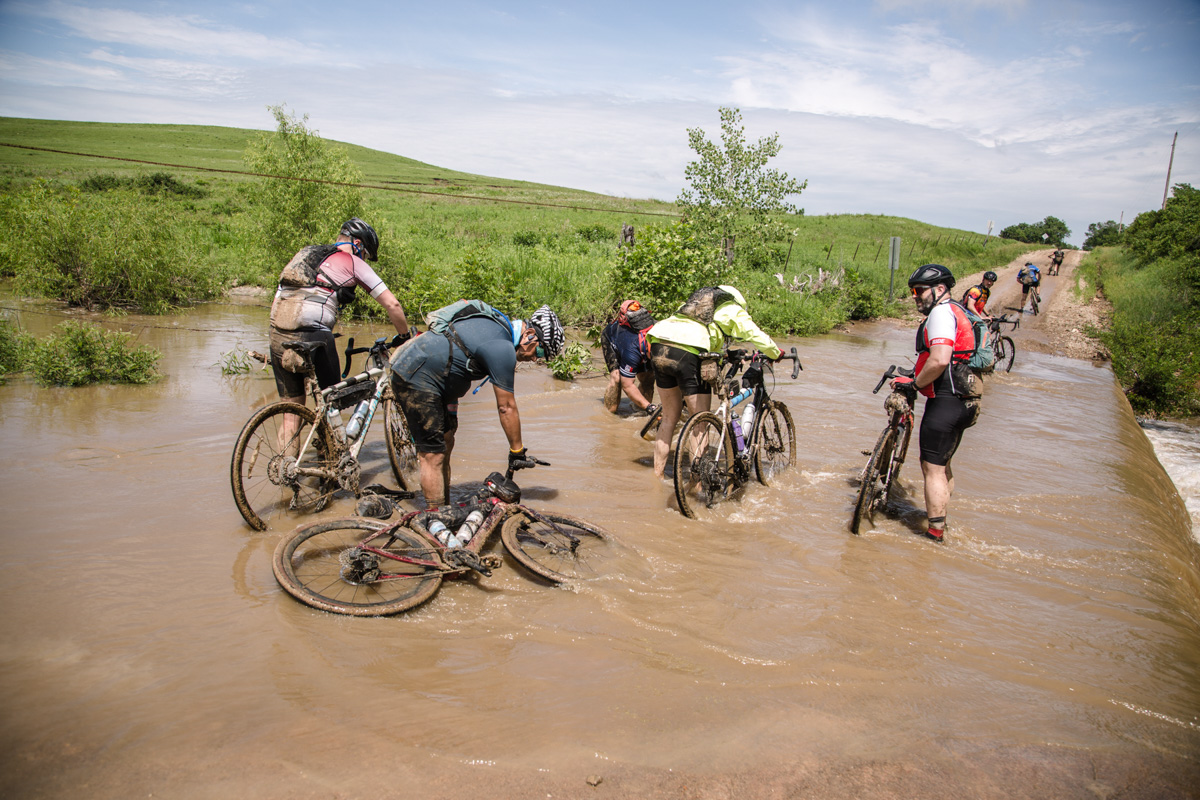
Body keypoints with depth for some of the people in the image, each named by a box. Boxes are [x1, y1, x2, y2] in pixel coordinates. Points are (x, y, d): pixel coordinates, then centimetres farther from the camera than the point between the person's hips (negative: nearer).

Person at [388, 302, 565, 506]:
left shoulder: (496, 324, 10)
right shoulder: (503, 349, -20)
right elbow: (506, 407, -14)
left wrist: (451, 410, 24)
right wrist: (517, 451, -4)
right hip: (416, 379, -11)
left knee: (445, 443, 14)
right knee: (433, 455, -8)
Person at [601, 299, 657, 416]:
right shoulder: (631, 351, -46)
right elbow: (627, 386, -39)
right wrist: (650, 407, -43)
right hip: (611, 339, -5)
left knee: (648, 378, -10)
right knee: (617, 377, -25)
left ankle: (640, 409, 7)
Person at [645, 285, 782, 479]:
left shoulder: (696, 300, 34)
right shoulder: (734, 310, 17)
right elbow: (757, 337, 13)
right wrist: (776, 353, 32)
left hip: (659, 347, 6)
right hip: (687, 354, -6)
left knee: (669, 417, 20)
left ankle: (657, 474, 26)